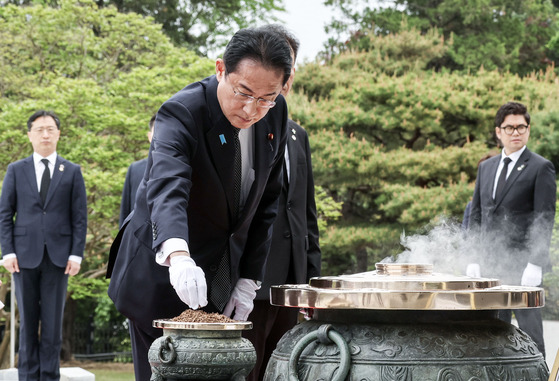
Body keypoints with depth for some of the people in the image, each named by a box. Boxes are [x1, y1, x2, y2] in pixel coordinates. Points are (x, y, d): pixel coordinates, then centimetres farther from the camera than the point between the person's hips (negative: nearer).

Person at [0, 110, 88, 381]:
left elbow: (79, 217, 5)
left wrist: (76, 254, -4)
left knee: (53, 320, 0)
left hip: (58, 256, 0)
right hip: (25, 255, 0)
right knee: (27, 321, 4)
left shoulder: (72, 172, 9)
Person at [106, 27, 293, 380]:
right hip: (162, 278, -5)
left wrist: (250, 278, 1)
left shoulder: (276, 114, -3)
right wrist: (177, 254, -59)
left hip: (220, 283, 5)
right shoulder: (181, 113, -22)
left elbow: (267, 200, 6)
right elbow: (166, 187, -41)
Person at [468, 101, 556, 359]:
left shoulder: (540, 168, -3)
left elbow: (544, 219, -9)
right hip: (489, 266, 6)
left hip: (523, 267, -6)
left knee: (529, 329, -5)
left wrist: (535, 264, -17)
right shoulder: (486, 167, 16)